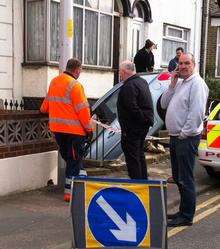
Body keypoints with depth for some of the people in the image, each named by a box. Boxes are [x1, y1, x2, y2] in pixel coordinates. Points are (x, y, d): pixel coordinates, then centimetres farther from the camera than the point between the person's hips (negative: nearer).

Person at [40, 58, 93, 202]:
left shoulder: (54, 82, 10)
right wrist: (89, 128, -9)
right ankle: (69, 192, 4)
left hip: (57, 128, 8)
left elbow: (48, 101, 24)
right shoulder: (75, 85, -14)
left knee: (69, 158, 16)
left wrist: (44, 109, 44)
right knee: (74, 160, 1)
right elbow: (82, 109, -16)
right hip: (74, 130, -8)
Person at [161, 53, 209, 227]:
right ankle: (184, 211, 27)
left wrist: (184, 133, -19)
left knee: (185, 179, -4)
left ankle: (187, 216, 5)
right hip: (175, 136, 9)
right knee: (178, 177, 16)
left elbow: (197, 112, -20)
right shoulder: (179, 83, 17)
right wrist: (172, 86, 3)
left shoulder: (197, 83, -12)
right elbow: (164, 104, 14)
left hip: (187, 138, -9)